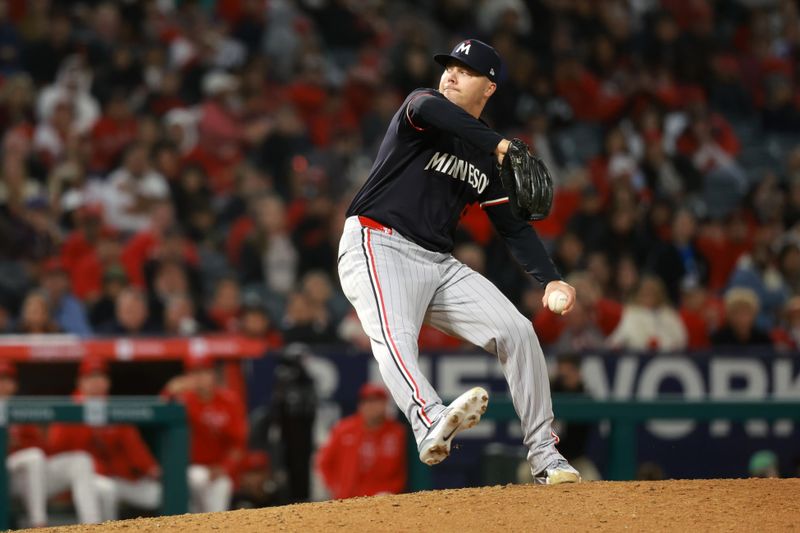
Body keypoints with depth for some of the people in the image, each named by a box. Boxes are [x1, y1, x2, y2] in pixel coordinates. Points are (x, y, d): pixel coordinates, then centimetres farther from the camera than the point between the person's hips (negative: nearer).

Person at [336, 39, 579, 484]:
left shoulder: (487, 161, 14)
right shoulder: (422, 106, -2)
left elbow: (515, 227, 14)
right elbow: (428, 108, -28)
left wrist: (551, 279, -3)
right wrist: (498, 144, -39)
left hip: (440, 263, 6)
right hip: (379, 247, -6)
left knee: (518, 331, -3)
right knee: (395, 337, -32)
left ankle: (544, 454, 3)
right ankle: (433, 425, -58)